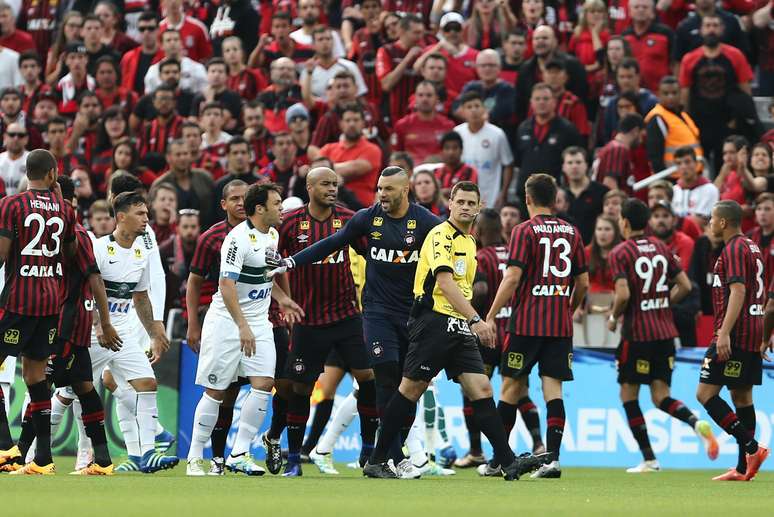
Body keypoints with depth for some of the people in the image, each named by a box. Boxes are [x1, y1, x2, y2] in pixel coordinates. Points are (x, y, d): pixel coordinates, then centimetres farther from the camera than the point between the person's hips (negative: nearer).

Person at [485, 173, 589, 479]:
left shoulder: (525, 231, -5)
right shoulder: (571, 232, 9)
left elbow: (513, 277, -13)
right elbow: (583, 282, 12)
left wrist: (490, 316, -9)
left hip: (526, 321, -4)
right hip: (560, 325, 4)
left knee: (512, 387, 5)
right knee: (553, 388, 0)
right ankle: (552, 457, -11)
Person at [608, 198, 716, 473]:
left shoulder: (620, 253, -8)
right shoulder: (661, 248, 10)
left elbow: (623, 294, -19)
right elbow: (684, 286, 7)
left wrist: (613, 317, -1)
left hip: (637, 334, -6)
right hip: (665, 332, 6)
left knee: (629, 394, 8)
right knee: (661, 397, 8)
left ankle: (649, 459, 5)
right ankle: (698, 423, -21)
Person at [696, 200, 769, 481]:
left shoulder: (734, 249, -12)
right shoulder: (752, 248, 18)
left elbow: (738, 291, -23)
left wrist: (724, 334, -29)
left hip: (734, 336, -10)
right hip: (753, 336, 10)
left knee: (705, 393, -9)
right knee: (742, 397, 10)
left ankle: (751, 448, -16)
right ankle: (743, 468, 8)